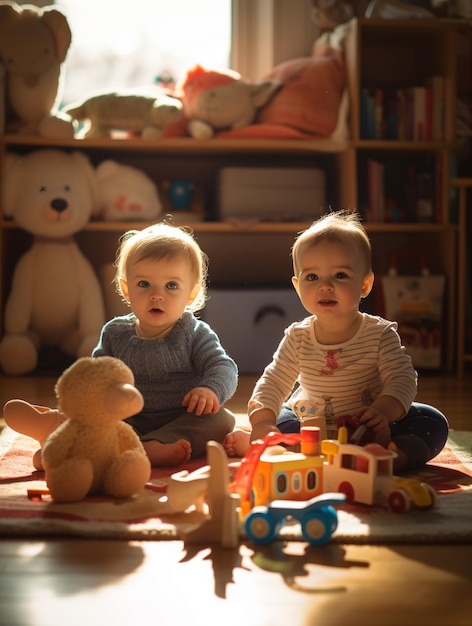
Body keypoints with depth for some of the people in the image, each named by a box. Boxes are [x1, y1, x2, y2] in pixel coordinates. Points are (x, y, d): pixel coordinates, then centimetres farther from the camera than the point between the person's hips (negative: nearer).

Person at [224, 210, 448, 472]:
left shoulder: (381, 334, -11)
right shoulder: (298, 337, -6)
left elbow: (402, 378, -18)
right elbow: (274, 381, -5)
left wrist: (382, 412, -41)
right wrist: (262, 423, -26)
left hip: (369, 429, -2)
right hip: (310, 427, 2)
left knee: (433, 423, -23)